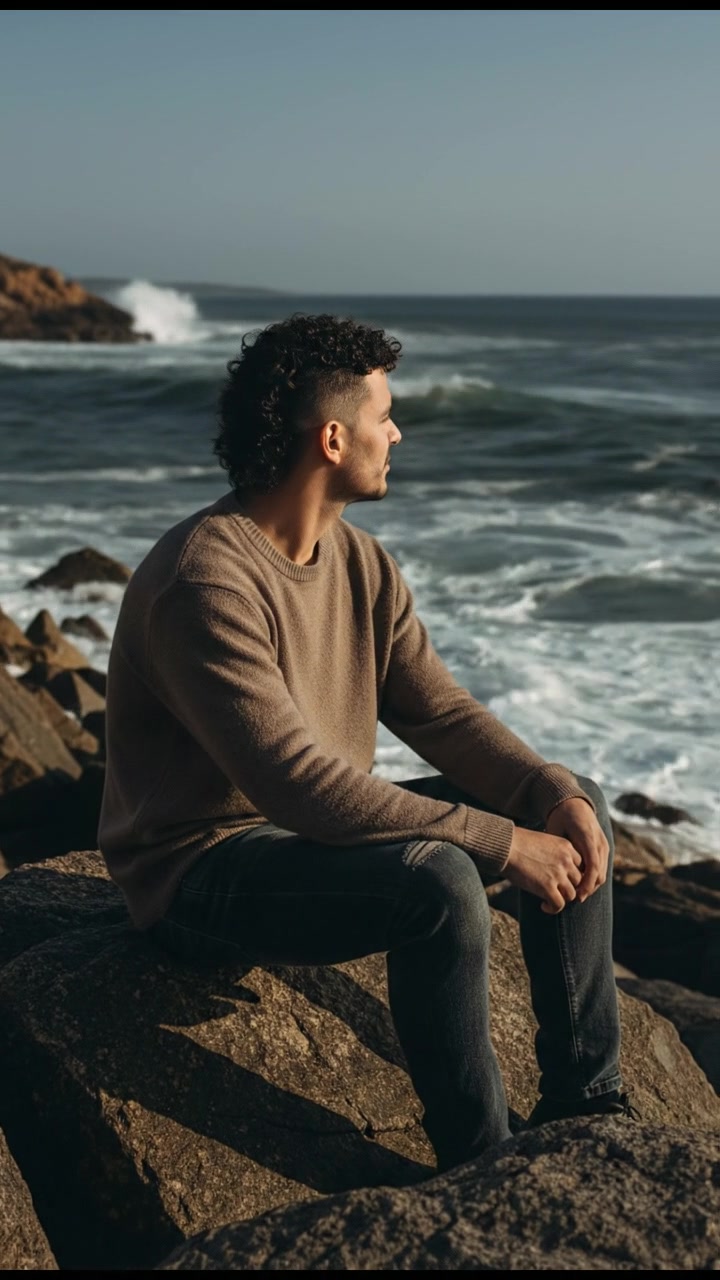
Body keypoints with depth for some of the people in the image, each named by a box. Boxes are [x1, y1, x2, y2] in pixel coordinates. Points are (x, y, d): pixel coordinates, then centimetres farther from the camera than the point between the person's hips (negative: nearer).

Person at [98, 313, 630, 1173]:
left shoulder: (359, 560, 4)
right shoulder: (206, 582, -26)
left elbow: (440, 713, 3)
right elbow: (296, 783, -32)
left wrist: (554, 794, -16)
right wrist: (502, 842, -30)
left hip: (322, 830, 9)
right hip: (205, 871, -9)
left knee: (575, 805, 2)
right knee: (437, 881, -34)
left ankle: (582, 1102, 8)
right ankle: (478, 1165, -14)